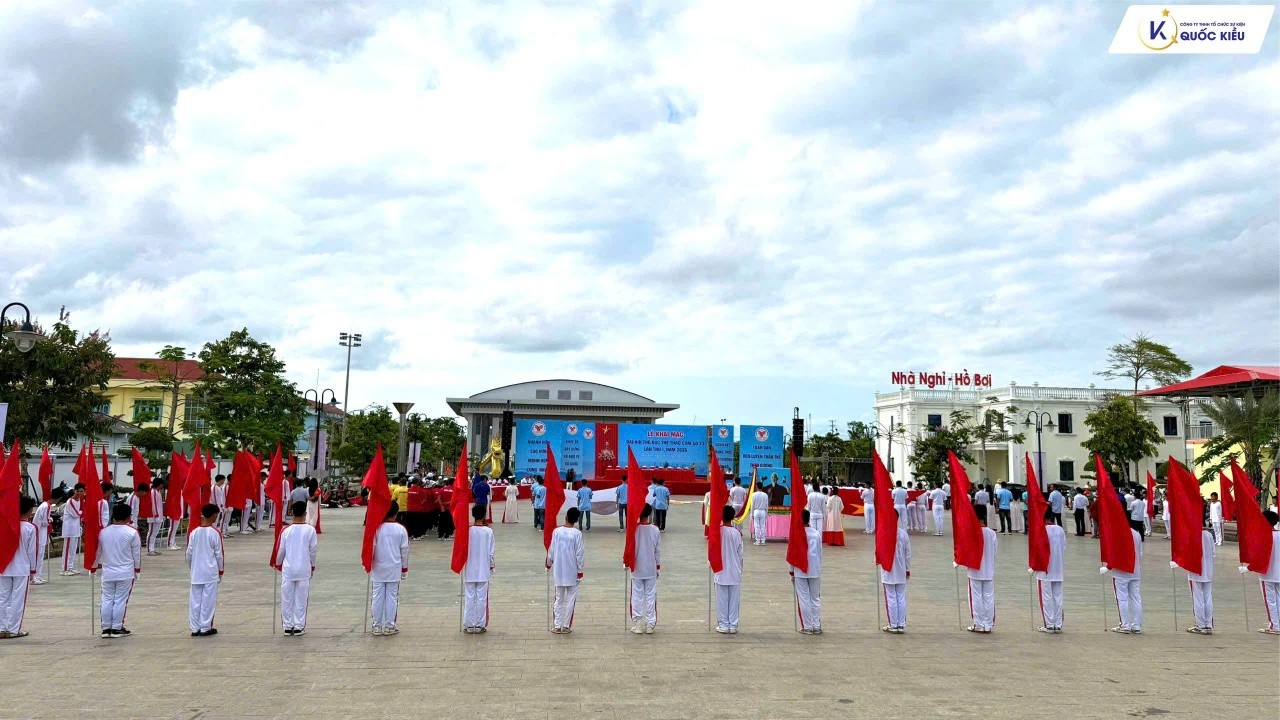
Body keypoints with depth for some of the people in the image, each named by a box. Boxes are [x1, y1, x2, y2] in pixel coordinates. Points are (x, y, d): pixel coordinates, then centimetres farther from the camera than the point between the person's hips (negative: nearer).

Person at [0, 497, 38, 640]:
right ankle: (14, 629, 6)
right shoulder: (30, 528, -10)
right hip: (22, 569, -4)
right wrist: (33, 569, 4)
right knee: (17, 599, 3)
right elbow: (32, 551, -6)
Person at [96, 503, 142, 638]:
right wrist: (137, 569, 8)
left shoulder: (103, 532, 2)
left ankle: (106, 628, 16)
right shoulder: (132, 532, -11)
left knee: (107, 600, 11)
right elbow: (137, 554, -5)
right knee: (120, 600, 2)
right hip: (125, 573, -4)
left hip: (107, 572, 4)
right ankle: (117, 628, 6)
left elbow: (98, 551, 14)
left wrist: (98, 564, 32)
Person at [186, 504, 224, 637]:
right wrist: (221, 570, 5)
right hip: (211, 572, -4)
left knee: (196, 601, 9)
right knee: (208, 600, 2)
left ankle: (195, 628, 14)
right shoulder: (214, 533, -10)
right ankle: (205, 628, 5)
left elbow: (189, 553, 5)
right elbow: (219, 554, -7)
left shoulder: (194, 532, 1)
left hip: (196, 572, 4)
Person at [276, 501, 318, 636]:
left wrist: (278, 564, 22)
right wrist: (313, 566, 12)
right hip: (304, 569, -1)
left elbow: (281, 550, 3)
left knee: (287, 598, 10)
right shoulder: (310, 530, -8)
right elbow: (313, 550, -2)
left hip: (288, 569, 1)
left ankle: (287, 626, 15)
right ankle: (299, 627, 8)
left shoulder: (286, 531, -4)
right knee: (301, 598, 6)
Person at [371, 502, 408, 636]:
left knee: (377, 597, 7)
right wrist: (405, 568, 11)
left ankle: (377, 626, 12)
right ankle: (389, 626, 9)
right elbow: (404, 550, 0)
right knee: (392, 597, 6)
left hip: (378, 568, 0)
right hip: (394, 569, 0)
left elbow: (371, 547, -4)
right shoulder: (401, 529, -6)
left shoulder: (376, 528, -8)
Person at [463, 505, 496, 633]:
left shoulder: (468, 531, -8)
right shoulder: (488, 531, -8)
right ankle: (480, 625, 10)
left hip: (469, 571, 0)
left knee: (469, 598, 7)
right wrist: (491, 566, 10)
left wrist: (463, 565, 13)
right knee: (482, 598, 6)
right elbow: (491, 552, -5)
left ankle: (469, 624, 11)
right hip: (483, 570, 0)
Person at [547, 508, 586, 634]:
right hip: (572, 572, -2)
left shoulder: (556, 531, -5)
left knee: (559, 599, 11)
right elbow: (579, 553, -10)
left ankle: (557, 626, 11)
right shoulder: (577, 533, -12)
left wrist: (549, 563, 18)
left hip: (558, 571, 2)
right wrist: (580, 570, -1)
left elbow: (551, 550, 1)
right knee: (570, 599, 8)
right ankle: (566, 626, 9)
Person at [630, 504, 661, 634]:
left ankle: (637, 625, 9)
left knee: (637, 597, 7)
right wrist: (658, 566, 10)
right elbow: (658, 551, -1)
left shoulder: (633, 529, -12)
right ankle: (650, 625, 11)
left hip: (637, 569, -1)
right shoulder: (655, 530, -7)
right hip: (651, 569, 1)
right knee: (650, 596, 9)